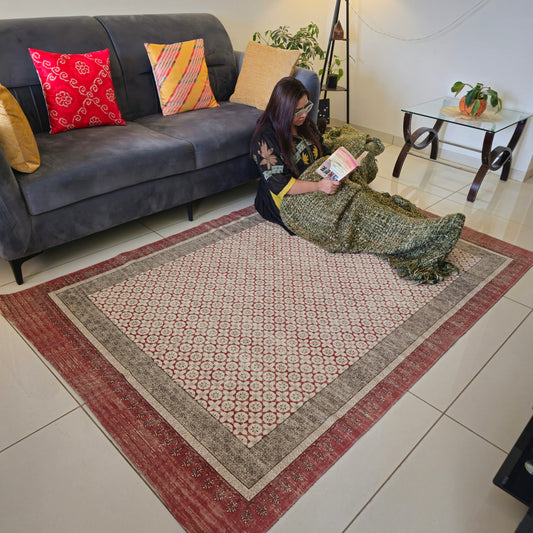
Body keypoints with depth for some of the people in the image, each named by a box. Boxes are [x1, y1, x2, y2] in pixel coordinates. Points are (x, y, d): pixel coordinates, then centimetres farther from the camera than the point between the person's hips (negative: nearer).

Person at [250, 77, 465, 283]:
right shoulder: (266, 137, -15)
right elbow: (280, 185, -22)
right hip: (290, 200, -15)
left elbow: (323, 153, 14)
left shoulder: (304, 124, 10)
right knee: (352, 205, -29)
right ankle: (418, 234, -37)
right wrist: (319, 186, -33)